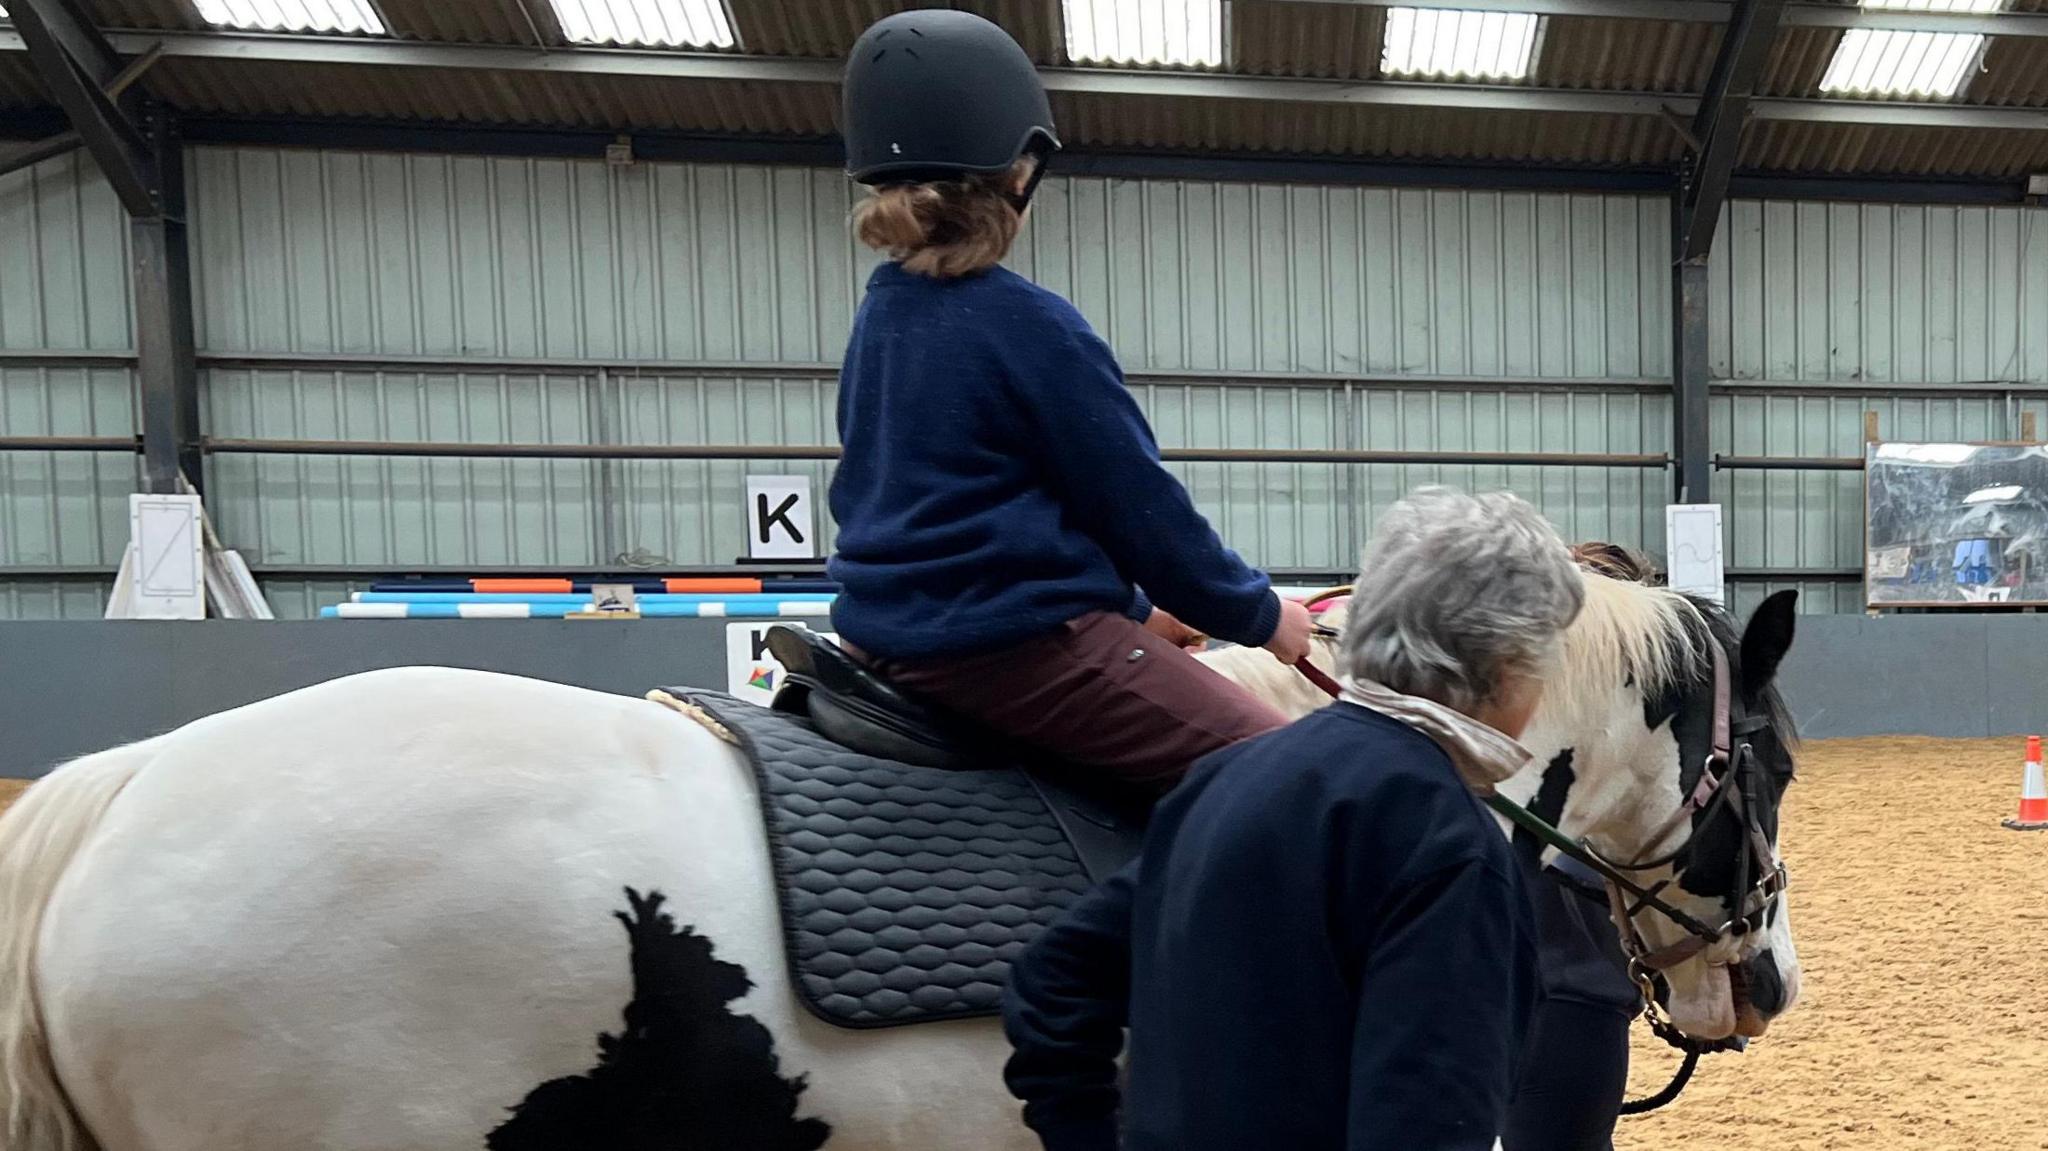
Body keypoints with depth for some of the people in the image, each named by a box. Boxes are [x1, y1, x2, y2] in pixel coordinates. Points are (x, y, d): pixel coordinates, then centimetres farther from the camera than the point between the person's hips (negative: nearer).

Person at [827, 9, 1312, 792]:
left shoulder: (878, 317, 10)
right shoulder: (1029, 326, -15)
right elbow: (1138, 506, -10)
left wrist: (1126, 609, 22)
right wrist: (1260, 614, 7)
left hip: (891, 636, 10)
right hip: (1013, 642, -9)